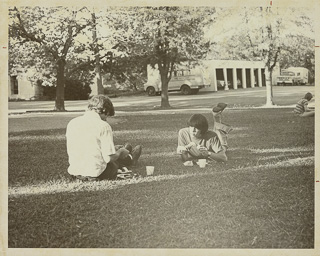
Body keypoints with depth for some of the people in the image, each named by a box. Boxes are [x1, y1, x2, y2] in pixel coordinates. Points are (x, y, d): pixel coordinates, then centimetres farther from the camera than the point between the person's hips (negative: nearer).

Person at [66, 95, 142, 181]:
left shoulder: (71, 123, 2)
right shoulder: (103, 126, -15)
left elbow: (70, 152, 12)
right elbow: (108, 158, -18)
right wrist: (120, 153, 5)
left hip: (74, 173, 6)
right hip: (96, 175, -6)